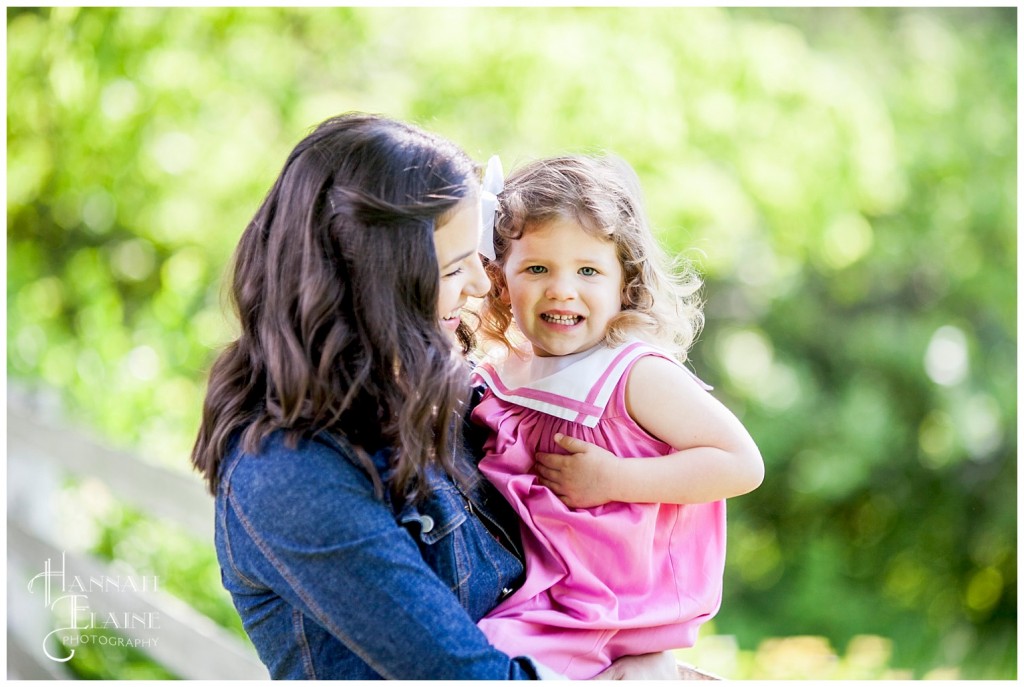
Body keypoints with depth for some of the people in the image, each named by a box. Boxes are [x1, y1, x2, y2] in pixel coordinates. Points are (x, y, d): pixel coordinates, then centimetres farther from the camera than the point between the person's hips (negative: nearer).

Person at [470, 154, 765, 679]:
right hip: (531, 591, 8)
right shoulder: (497, 376, 7)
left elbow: (742, 464, -16)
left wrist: (614, 480, -20)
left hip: (608, 610, -7)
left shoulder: (638, 375, -11)